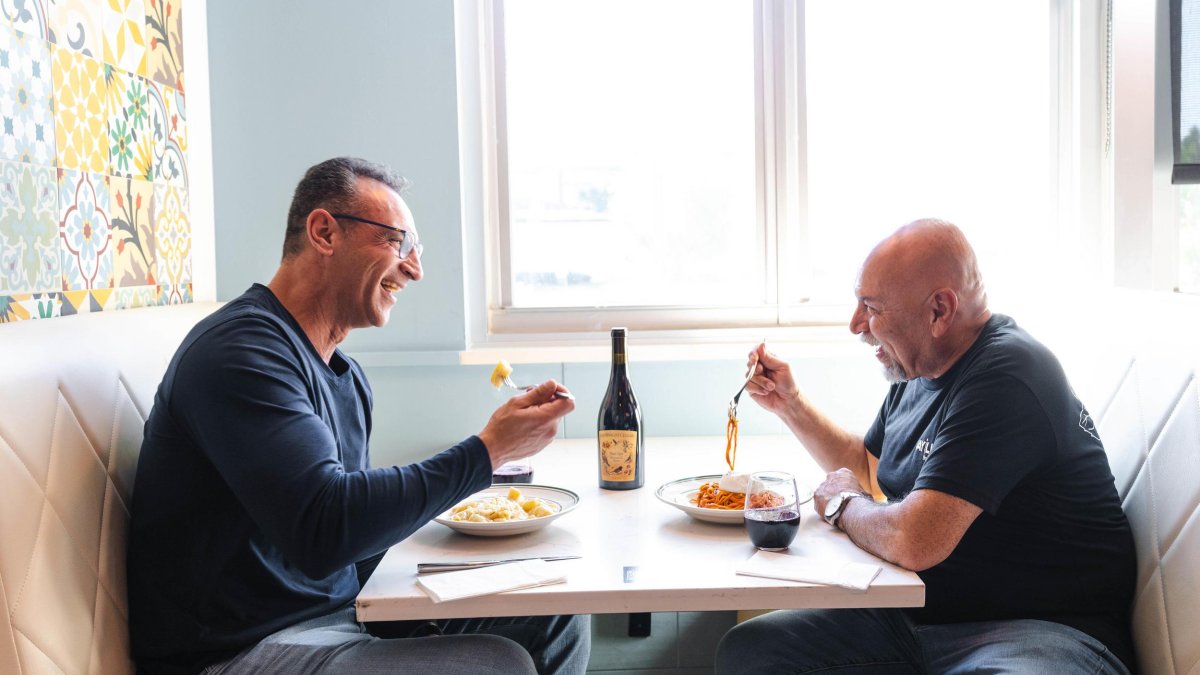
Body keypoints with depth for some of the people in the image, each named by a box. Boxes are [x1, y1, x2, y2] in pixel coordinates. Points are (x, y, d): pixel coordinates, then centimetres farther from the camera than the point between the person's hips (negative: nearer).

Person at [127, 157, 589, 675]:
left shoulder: (347, 378, 11)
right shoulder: (241, 349, -19)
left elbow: (356, 529, 11)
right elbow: (323, 531, -30)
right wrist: (489, 449, -24)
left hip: (342, 614, 9)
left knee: (557, 618, 4)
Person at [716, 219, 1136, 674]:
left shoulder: (1005, 378, -22)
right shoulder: (916, 370, 9)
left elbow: (914, 541, -29)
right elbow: (869, 466, 28)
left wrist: (842, 505, -7)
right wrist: (788, 403, 15)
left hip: (1038, 627, -8)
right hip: (918, 615, 8)